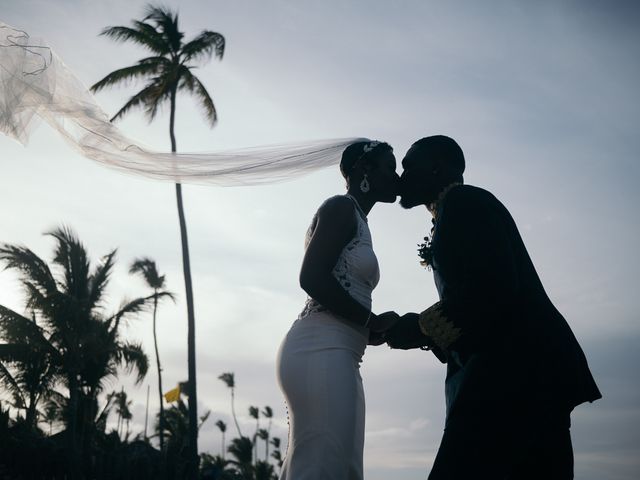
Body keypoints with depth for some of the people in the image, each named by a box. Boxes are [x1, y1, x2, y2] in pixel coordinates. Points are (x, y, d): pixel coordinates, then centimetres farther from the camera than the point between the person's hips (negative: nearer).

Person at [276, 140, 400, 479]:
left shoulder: (356, 221, 28)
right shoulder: (341, 208, -1)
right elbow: (312, 277, -15)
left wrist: (381, 328, 11)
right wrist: (375, 321, -8)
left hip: (333, 355, 10)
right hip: (320, 352, -10)